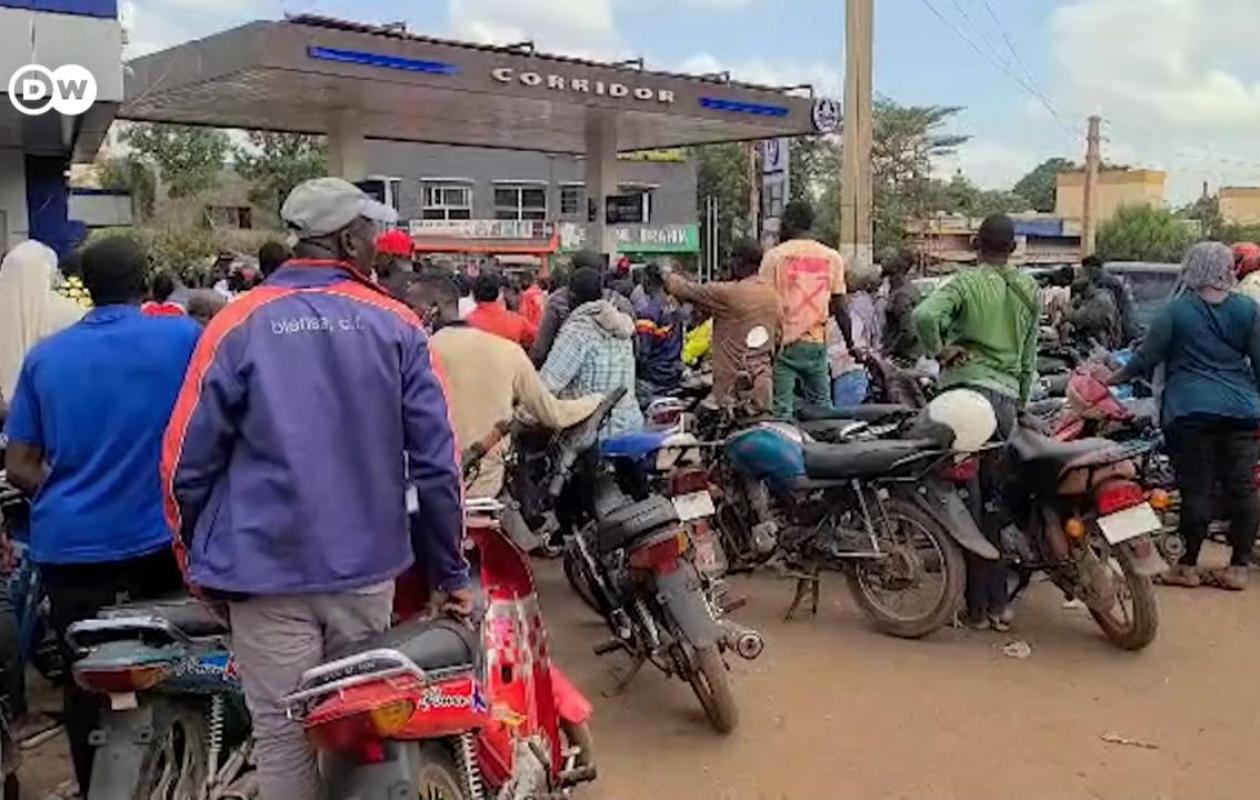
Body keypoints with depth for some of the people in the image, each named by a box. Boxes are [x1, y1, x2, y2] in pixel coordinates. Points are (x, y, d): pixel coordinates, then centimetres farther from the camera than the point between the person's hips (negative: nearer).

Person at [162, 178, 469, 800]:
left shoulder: (239, 324, -4)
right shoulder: (397, 325, -2)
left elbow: (187, 459, -4)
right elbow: (435, 460, -3)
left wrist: (198, 556, 12)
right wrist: (448, 569, 6)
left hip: (267, 568, -1)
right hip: (367, 564, 2)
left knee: (283, 735, 8)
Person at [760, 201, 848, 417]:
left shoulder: (775, 255, -5)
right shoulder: (832, 257, 6)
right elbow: (840, 308, 5)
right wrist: (850, 343, 14)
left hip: (784, 343, -4)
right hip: (817, 342, 4)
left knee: (781, 411, -3)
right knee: (822, 406, 13)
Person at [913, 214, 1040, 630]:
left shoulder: (967, 282, -4)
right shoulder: (1029, 289, 12)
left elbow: (924, 315, -24)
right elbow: (1029, 357, 17)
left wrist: (938, 349, -7)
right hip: (1008, 396, 5)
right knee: (995, 498, 13)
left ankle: (976, 605, 5)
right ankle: (998, 602, 18)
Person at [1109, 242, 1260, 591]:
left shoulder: (1175, 311, -1)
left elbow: (1146, 358, 1)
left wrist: (1114, 378, 14)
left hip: (1192, 411, -3)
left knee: (1196, 488, 0)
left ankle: (1189, 567, 9)